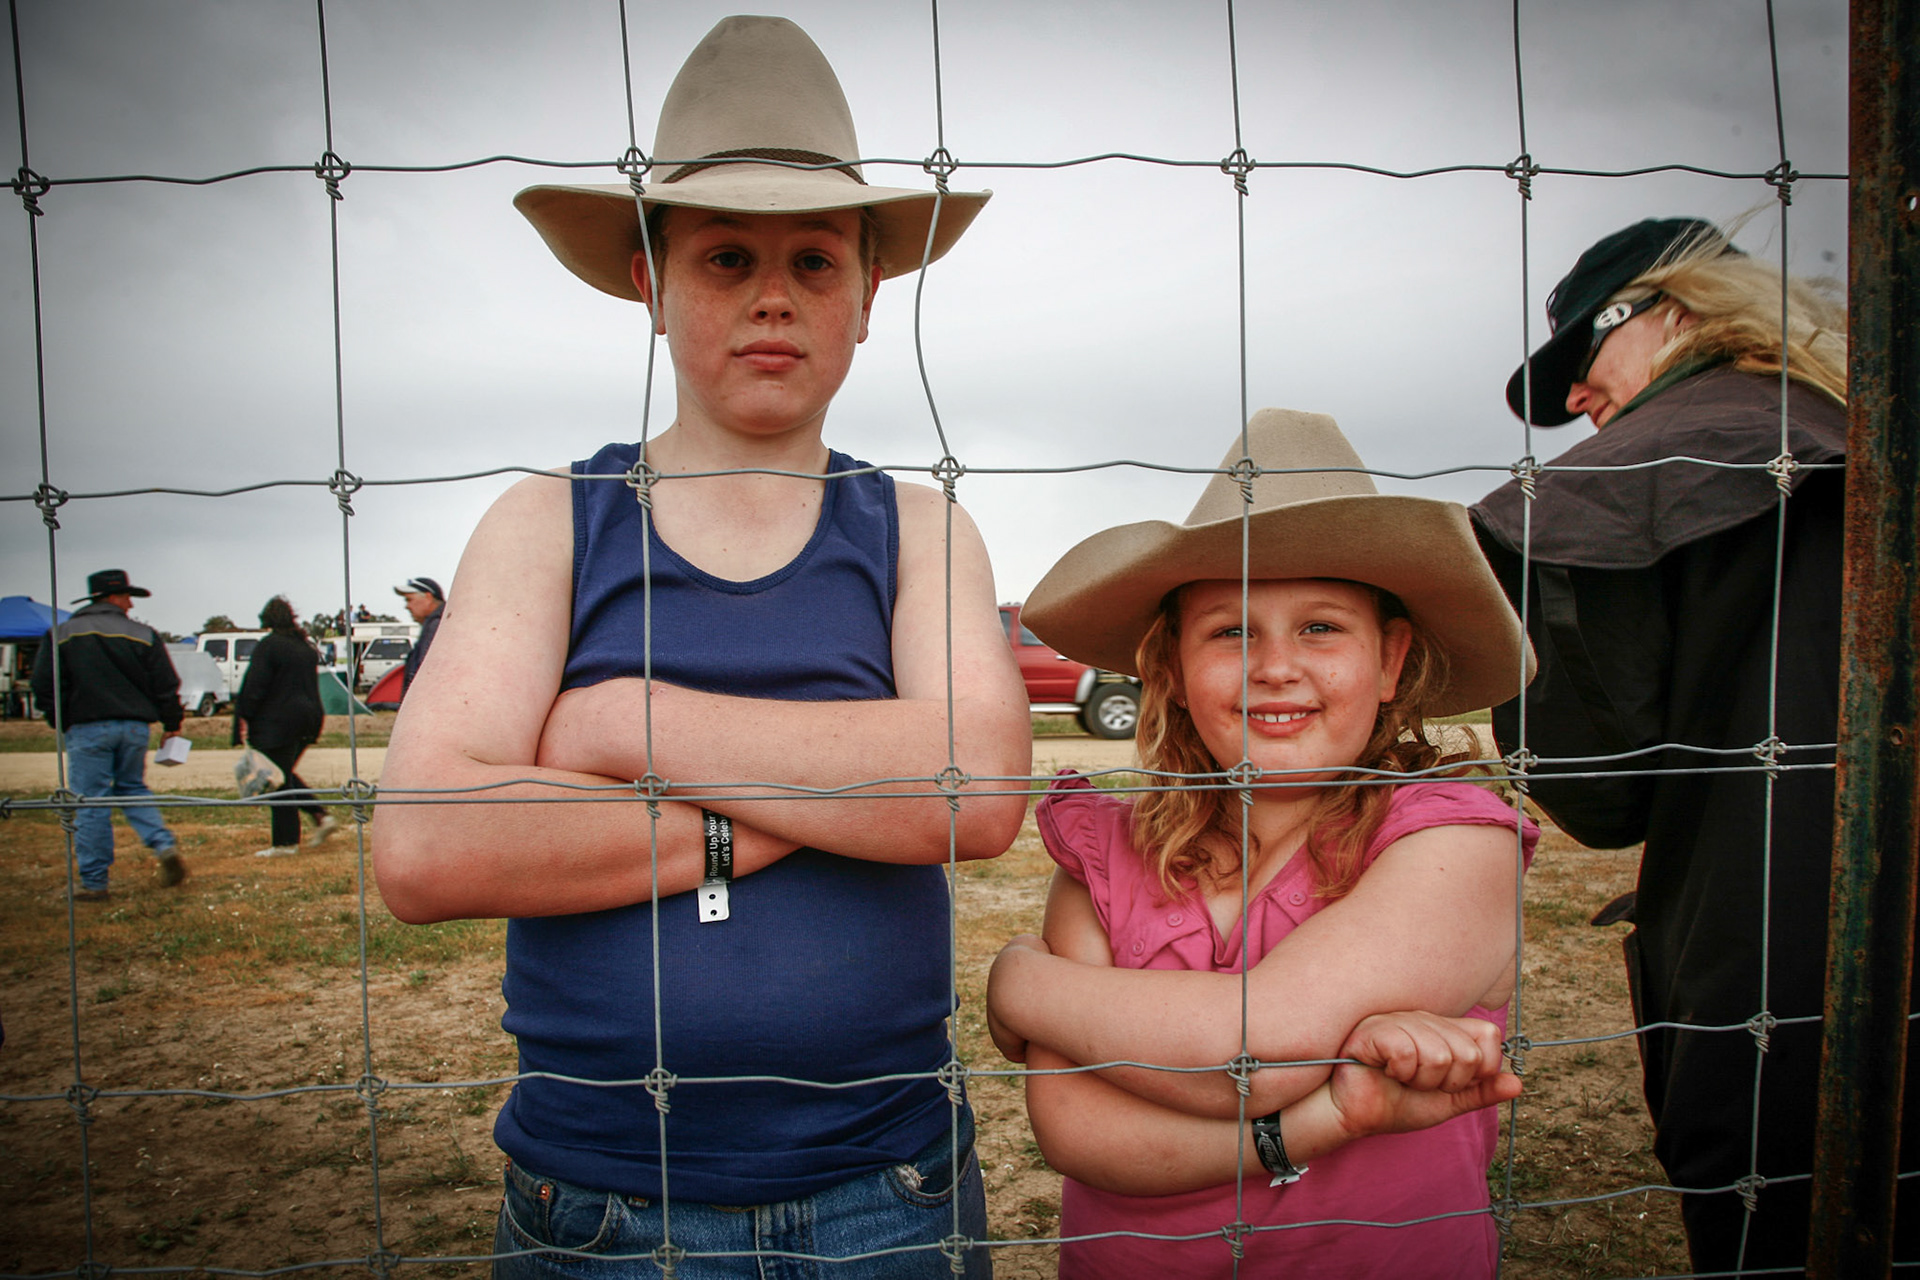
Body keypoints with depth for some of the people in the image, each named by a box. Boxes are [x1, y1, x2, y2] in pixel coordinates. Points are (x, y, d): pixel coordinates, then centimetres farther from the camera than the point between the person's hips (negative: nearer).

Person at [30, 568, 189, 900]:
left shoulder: (62, 634, 2)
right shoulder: (143, 635, 2)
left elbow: (44, 686, 0)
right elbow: (166, 685, 2)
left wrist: (62, 723, 13)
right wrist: (171, 725, 14)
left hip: (88, 729, -2)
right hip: (134, 728, 2)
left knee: (91, 805, 3)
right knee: (133, 790, 19)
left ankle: (94, 882, 6)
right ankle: (164, 845, -1)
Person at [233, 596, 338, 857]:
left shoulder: (268, 645, -11)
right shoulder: (306, 646, 12)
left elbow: (256, 686, -15)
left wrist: (244, 717, -9)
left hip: (278, 721, -8)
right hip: (308, 716, 8)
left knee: (279, 781, -1)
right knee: (285, 775, 21)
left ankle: (286, 841, 3)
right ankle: (321, 816, 10)